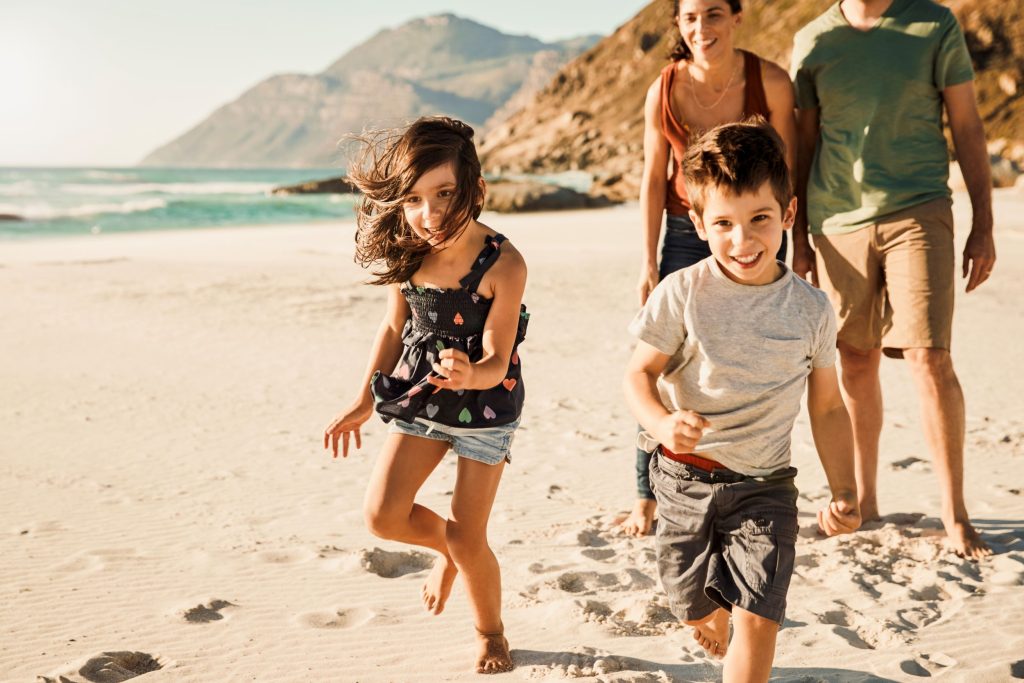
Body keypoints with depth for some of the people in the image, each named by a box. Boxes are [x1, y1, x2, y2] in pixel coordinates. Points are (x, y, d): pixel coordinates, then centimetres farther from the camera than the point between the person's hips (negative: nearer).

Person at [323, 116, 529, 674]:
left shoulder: (503, 264, -24)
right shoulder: (405, 256, -11)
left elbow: (496, 361, -22)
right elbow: (395, 327, 5)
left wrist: (470, 375, -46)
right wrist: (364, 400, 11)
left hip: (485, 405, -4)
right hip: (419, 398, 4)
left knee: (467, 540, 0)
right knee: (383, 514, -8)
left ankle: (490, 633, 29)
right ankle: (445, 546, 26)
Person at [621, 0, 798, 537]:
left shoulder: (771, 82, -14)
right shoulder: (664, 89, -11)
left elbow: (787, 168, -4)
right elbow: (653, 179, -2)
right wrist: (649, 261, -2)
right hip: (686, 232, 0)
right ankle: (647, 496, 9)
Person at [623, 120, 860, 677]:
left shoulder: (811, 310, -5)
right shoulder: (683, 293, -11)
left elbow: (828, 408, 4)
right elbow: (639, 372, -6)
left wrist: (844, 493, -1)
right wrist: (662, 422, -26)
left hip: (764, 485, 0)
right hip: (685, 478, 0)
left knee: (756, 619, -9)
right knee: (696, 610, 14)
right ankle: (719, 620, 50)